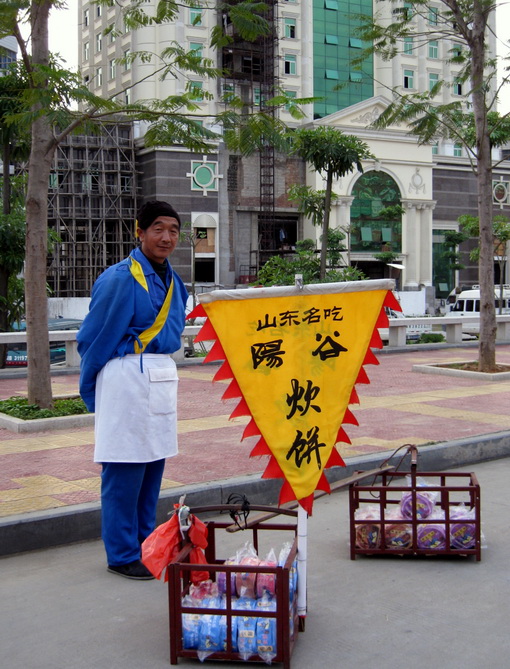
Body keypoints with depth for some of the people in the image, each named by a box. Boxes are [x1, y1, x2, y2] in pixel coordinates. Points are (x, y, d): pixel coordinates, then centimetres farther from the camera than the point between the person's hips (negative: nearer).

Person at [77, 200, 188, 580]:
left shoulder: (172, 279, 10)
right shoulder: (120, 279, -14)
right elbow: (94, 338, -8)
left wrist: (162, 369, 19)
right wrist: (92, 391, 0)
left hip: (162, 377, 8)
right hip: (127, 378, -8)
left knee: (154, 463, 13)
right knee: (124, 470, -2)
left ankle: (146, 542, 26)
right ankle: (122, 555, 10)